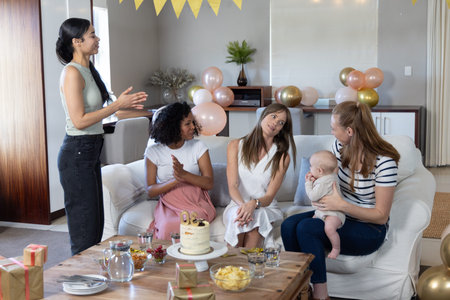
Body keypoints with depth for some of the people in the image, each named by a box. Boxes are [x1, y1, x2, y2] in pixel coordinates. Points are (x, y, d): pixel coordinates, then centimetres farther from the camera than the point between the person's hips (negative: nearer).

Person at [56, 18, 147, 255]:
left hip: (91, 150, 10)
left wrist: (123, 103, 8)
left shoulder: (88, 71, 13)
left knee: (95, 220, 16)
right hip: (77, 153, -10)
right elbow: (80, 120, -20)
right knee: (83, 225, -1)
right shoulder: (72, 73, -15)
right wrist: (117, 105, -16)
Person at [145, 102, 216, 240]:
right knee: (167, 226, -33)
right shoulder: (153, 151, 2)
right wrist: (175, 181, -19)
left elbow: (209, 183, -2)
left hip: (197, 204, 0)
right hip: (168, 205, 0)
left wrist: (183, 174, -19)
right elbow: (150, 191, -1)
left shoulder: (198, 146, 4)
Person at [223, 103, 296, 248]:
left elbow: (269, 197, -6)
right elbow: (232, 186, -6)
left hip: (265, 208, 0)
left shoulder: (282, 157, 1)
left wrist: (254, 204, -29)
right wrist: (243, 205, -28)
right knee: (238, 217, -33)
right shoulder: (236, 146, 4)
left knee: (256, 216, -34)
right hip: (238, 205, 0)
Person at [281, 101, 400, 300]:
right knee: (289, 225, -19)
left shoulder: (384, 162, -22)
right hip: (340, 215, 7)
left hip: (370, 230, -7)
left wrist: (342, 205, -27)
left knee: (306, 228, -29)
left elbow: (381, 216, -17)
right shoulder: (340, 146, -3)